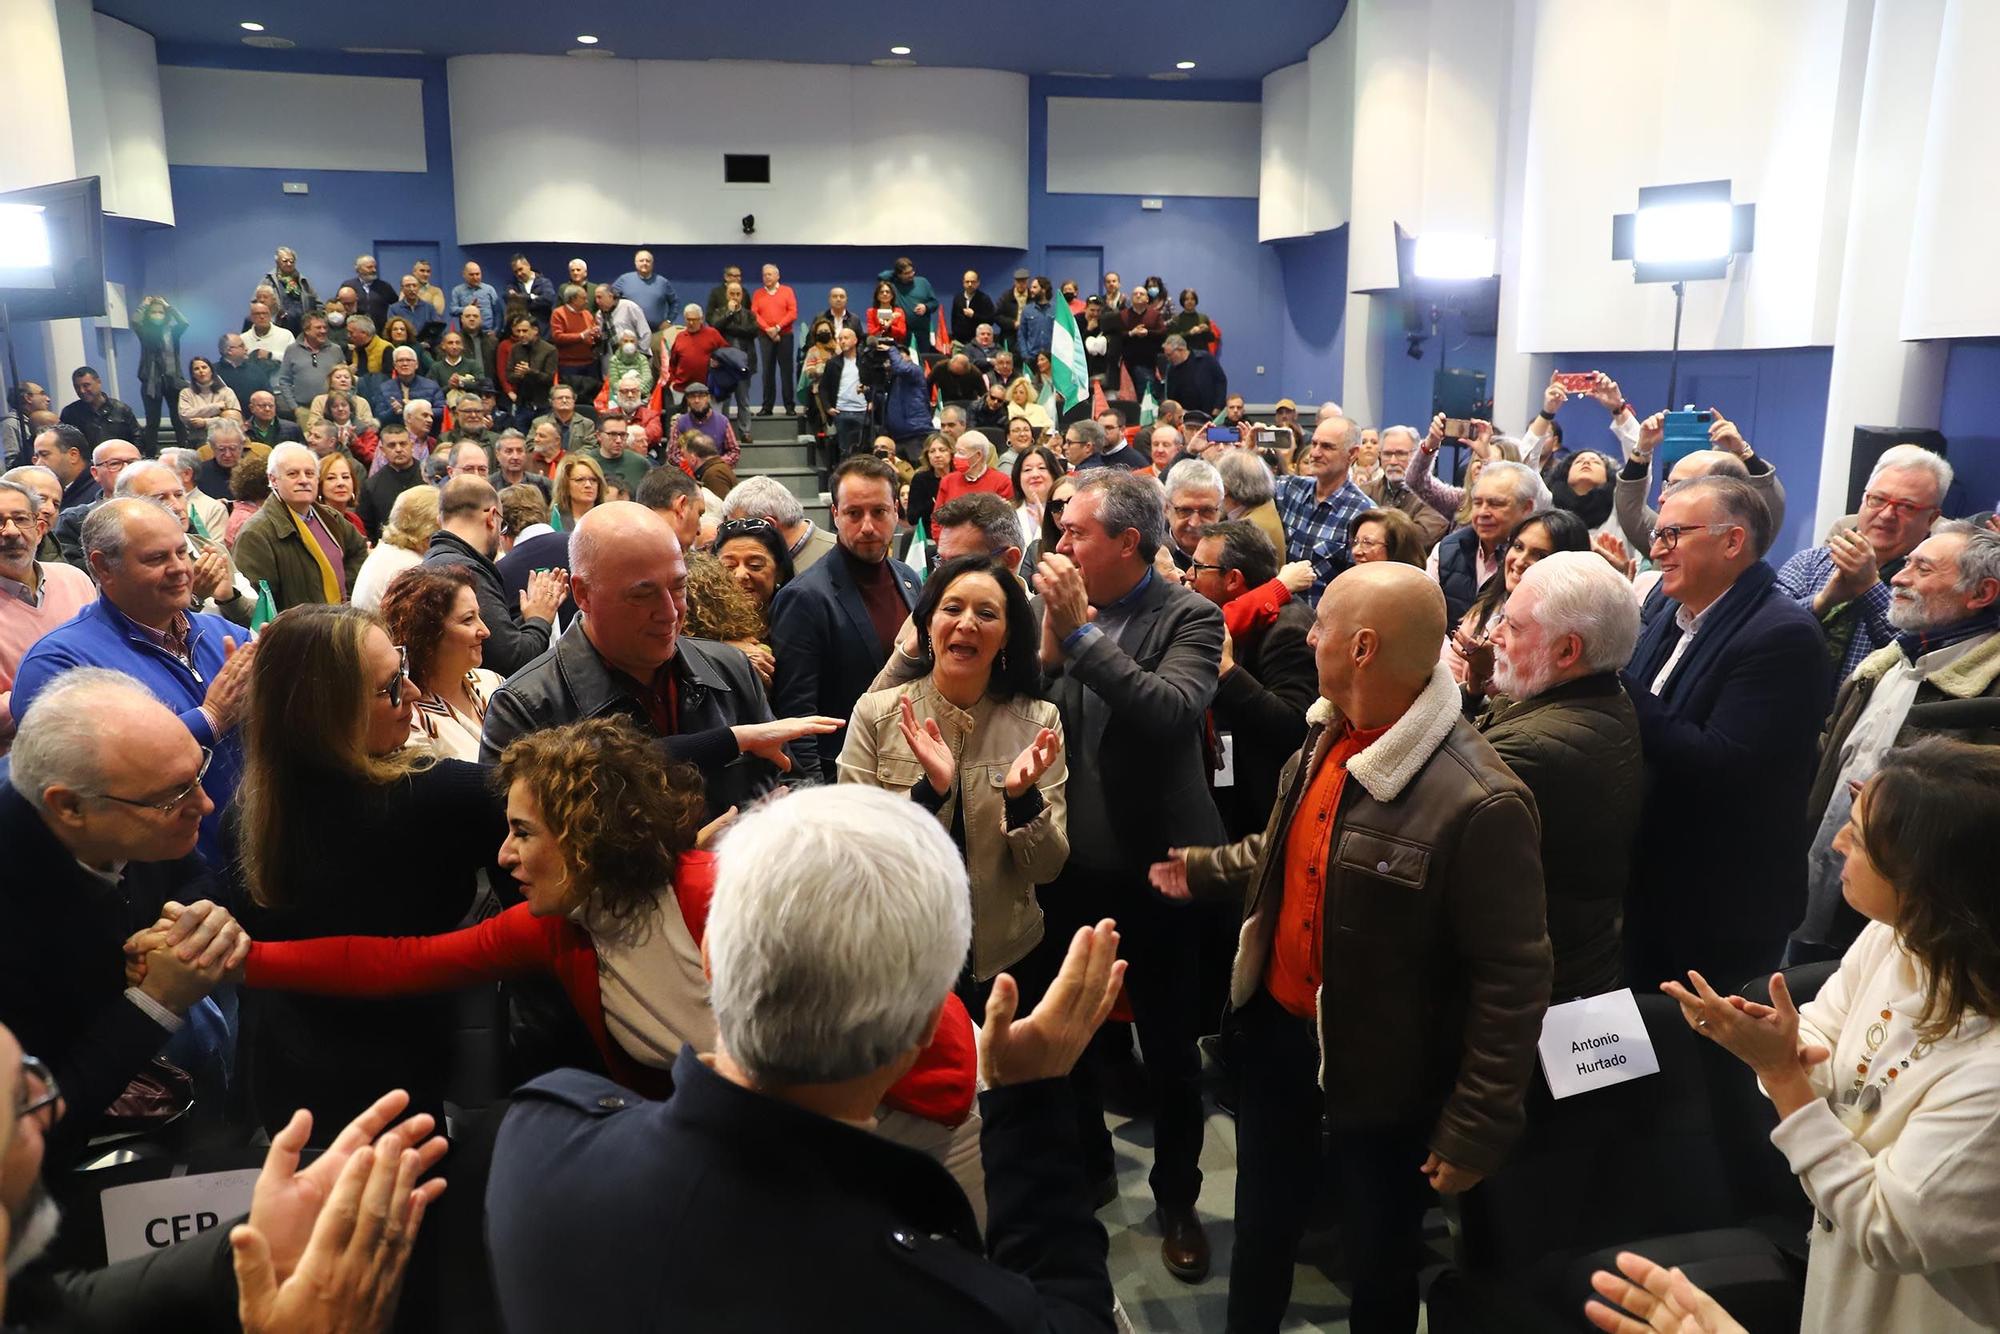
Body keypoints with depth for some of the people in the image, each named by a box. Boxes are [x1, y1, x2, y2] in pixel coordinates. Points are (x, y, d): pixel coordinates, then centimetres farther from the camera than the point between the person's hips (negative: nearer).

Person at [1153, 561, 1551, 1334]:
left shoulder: (1478, 802, -29)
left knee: (1378, 1264, 19)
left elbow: (1513, 980, -23)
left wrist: (1475, 1129, -18)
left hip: (1378, 1069, -6)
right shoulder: (1324, 737, -4)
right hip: (1276, 1028, 7)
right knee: (1260, 1229, 27)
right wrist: (1200, 870, 15)